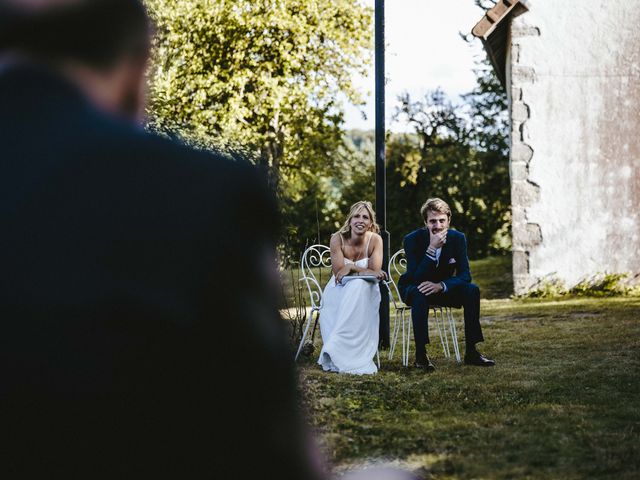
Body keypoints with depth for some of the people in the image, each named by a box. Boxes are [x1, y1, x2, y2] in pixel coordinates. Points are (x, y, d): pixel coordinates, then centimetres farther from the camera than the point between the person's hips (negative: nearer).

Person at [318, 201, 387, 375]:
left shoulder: (375, 240, -10)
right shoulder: (338, 238, -13)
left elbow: (375, 273, -17)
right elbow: (338, 273, -17)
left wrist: (350, 267, -22)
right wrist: (365, 271, -21)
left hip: (365, 291, 0)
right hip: (339, 289, 0)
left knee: (358, 286, -37)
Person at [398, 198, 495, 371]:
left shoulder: (458, 238, -11)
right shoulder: (413, 240, -21)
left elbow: (465, 275, -15)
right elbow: (415, 278, -30)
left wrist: (440, 286, -34)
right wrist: (432, 248, -40)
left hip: (443, 289, 4)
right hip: (413, 288, -3)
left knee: (472, 290, -22)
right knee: (420, 293, -38)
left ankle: (471, 352, -16)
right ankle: (420, 354, -34)